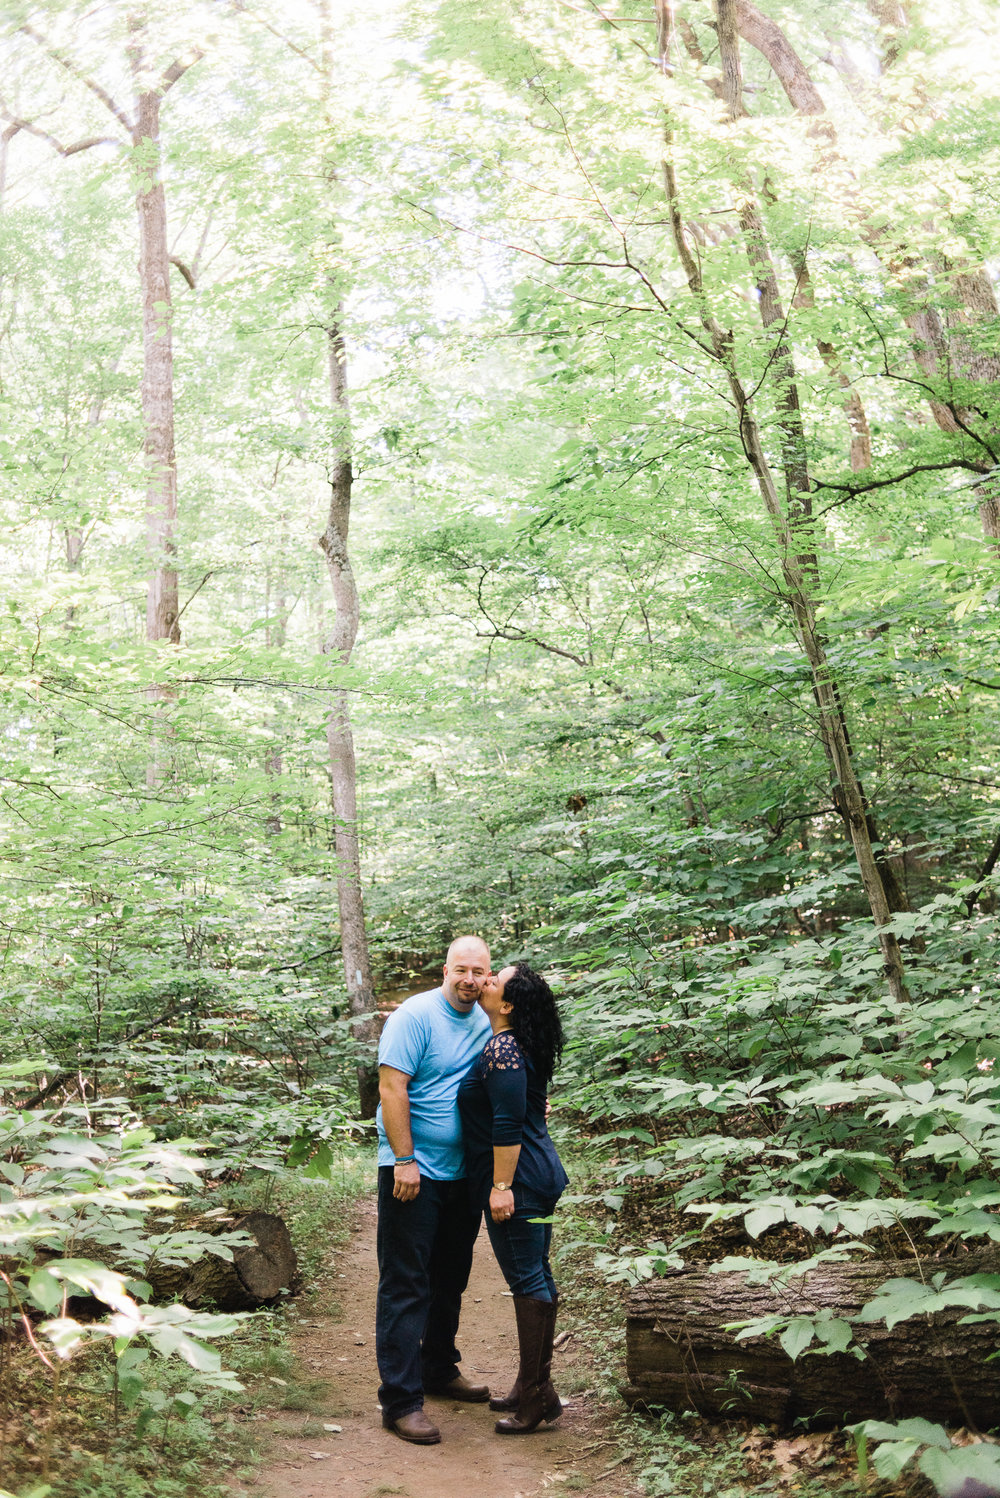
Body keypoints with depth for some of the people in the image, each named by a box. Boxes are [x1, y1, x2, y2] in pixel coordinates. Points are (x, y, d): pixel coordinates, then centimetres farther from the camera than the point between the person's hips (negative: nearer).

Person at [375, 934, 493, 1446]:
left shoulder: (486, 1023, 8)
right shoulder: (415, 1016, -14)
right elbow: (392, 1087, -18)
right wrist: (404, 1161, -21)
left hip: (463, 1174, 7)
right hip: (413, 1173, -7)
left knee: (450, 1280, 19)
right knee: (406, 1285, -4)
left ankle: (440, 1370, 35)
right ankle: (401, 1399, 1)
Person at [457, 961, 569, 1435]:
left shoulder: (502, 1050, -19)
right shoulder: (520, 1046, 11)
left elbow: (507, 1123, -23)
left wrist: (501, 1186, -21)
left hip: (518, 1180, -10)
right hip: (538, 1173, 10)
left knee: (526, 1279, -4)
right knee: (535, 1276, 14)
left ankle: (537, 1395, 3)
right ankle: (535, 1384, 24)